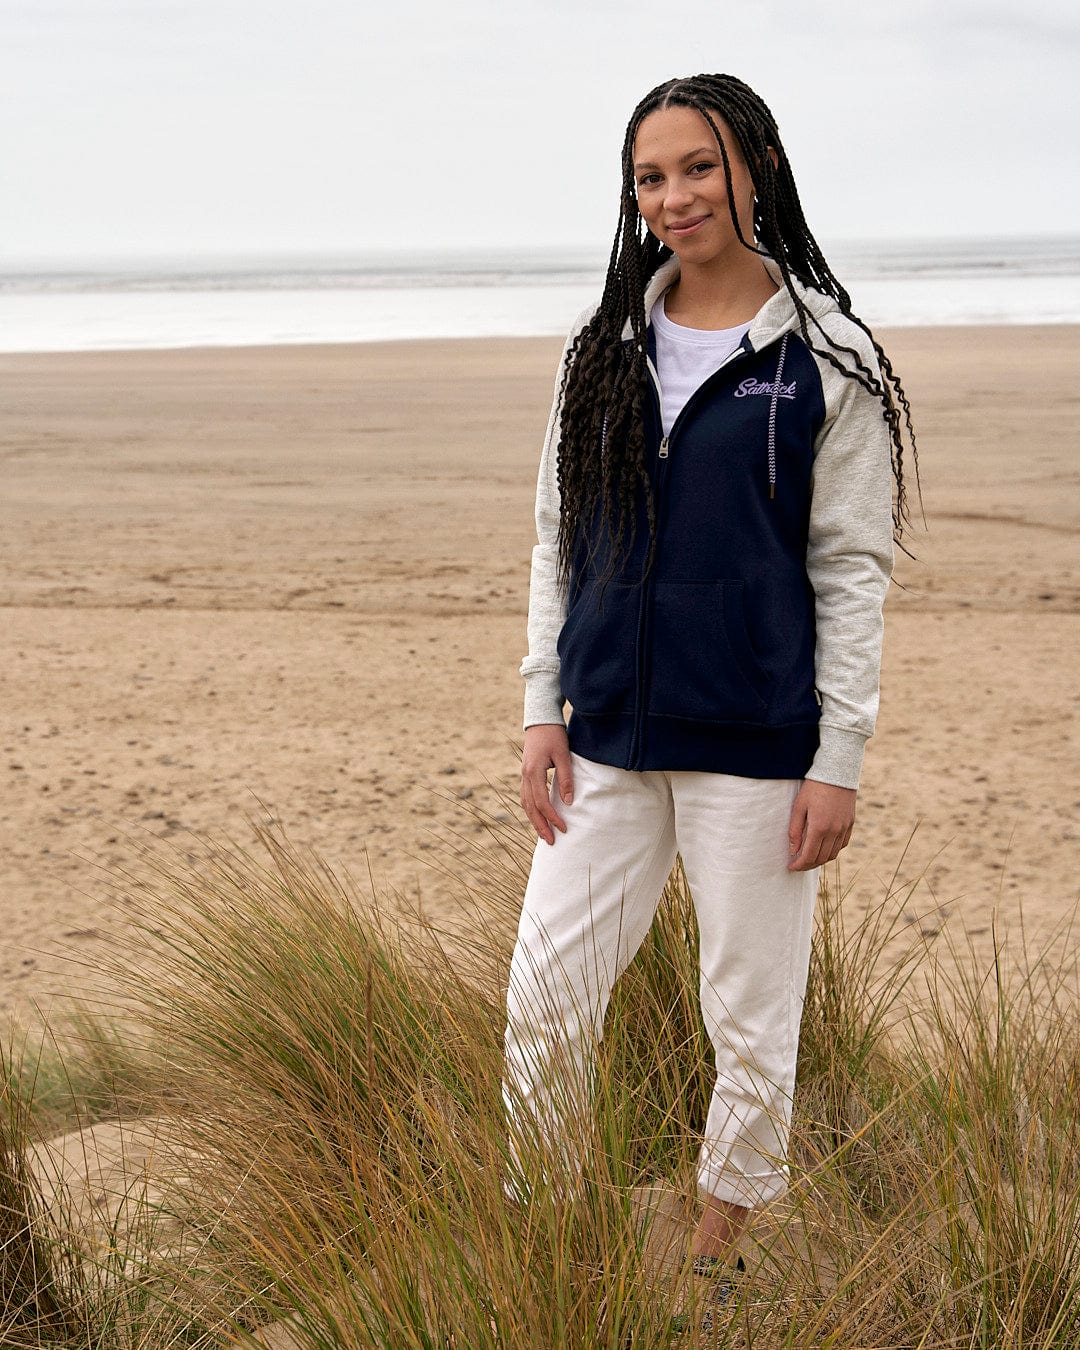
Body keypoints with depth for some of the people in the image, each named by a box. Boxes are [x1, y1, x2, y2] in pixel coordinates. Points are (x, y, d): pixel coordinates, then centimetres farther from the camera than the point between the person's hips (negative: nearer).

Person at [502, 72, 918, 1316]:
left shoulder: (829, 361, -4)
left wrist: (838, 760, -8)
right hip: (609, 733, 4)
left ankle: (716, 1251, 26)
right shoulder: (604, 349, 8)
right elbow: (557, 537, 11)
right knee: (542, 991, 3)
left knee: (751, 1014, 6)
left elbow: (852, 572, -5)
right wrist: (542, 710, 4)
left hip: (755, 743, -3)